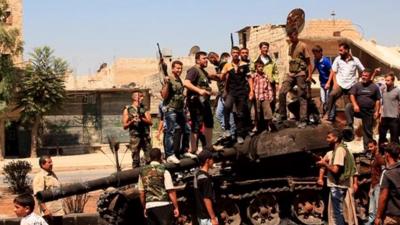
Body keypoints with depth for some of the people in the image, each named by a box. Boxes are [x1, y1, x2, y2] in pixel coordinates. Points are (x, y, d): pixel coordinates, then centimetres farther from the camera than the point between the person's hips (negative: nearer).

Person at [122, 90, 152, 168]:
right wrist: (132, 121, -13)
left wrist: (142, 119, -11)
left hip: (146, 136, 2)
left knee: (149, 159, -3)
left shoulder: (144, 109, 14)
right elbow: (124, 126, 5)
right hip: (134, 137, -2)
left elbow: (150, 122, 5)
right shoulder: (127, 109, 7)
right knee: (135, 160, -3)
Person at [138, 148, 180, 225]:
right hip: (164, 205, -4)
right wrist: (176, 207, -5)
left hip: (149, 206, 5)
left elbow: (141, 193, 10)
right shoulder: (163, 171, -7)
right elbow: (171, 191, -11)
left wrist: (144, 208, 19)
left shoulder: (143, 172, 7)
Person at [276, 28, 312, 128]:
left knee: (302, 97, -2)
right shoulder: (290, 47, 15)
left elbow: (308, 62, -5)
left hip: (301, 74, -6)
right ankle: (282, 114, 4)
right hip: (291, 74, 6)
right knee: (282, 92, -7)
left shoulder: (303, 46, -5)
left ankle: (303, 120, 2)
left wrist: (309, 75, -11)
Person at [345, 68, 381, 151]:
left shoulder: (375, 87, 4)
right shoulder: (357, 85, 3)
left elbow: (378, 100, 5)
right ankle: (349, 126, -31)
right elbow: (352, 95, -7)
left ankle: (367, 148, 15)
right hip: (358, 109, 0)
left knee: (368, 130, 5)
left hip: (369, 112, 0)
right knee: (348, 106, -31)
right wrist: (355, 105, -23)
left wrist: (376, 111, -5)